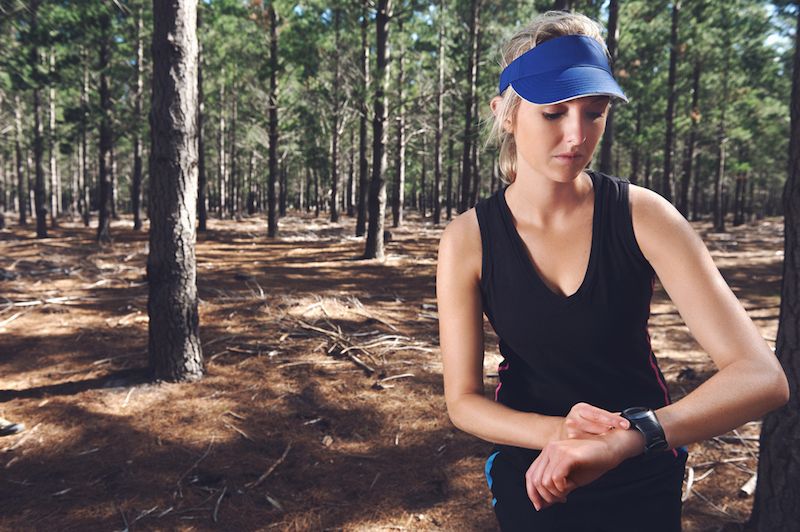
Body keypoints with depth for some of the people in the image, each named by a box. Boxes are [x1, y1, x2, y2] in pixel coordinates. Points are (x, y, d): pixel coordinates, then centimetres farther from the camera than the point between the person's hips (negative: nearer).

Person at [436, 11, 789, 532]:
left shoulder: (643, 215, -19)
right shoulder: (469, 240, -17)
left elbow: (762, 377, -25)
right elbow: (463, 401, -14)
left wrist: (625, 438, -40)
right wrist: (557, 433, -32)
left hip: (644, 481, 1)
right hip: (532, 482, 0)